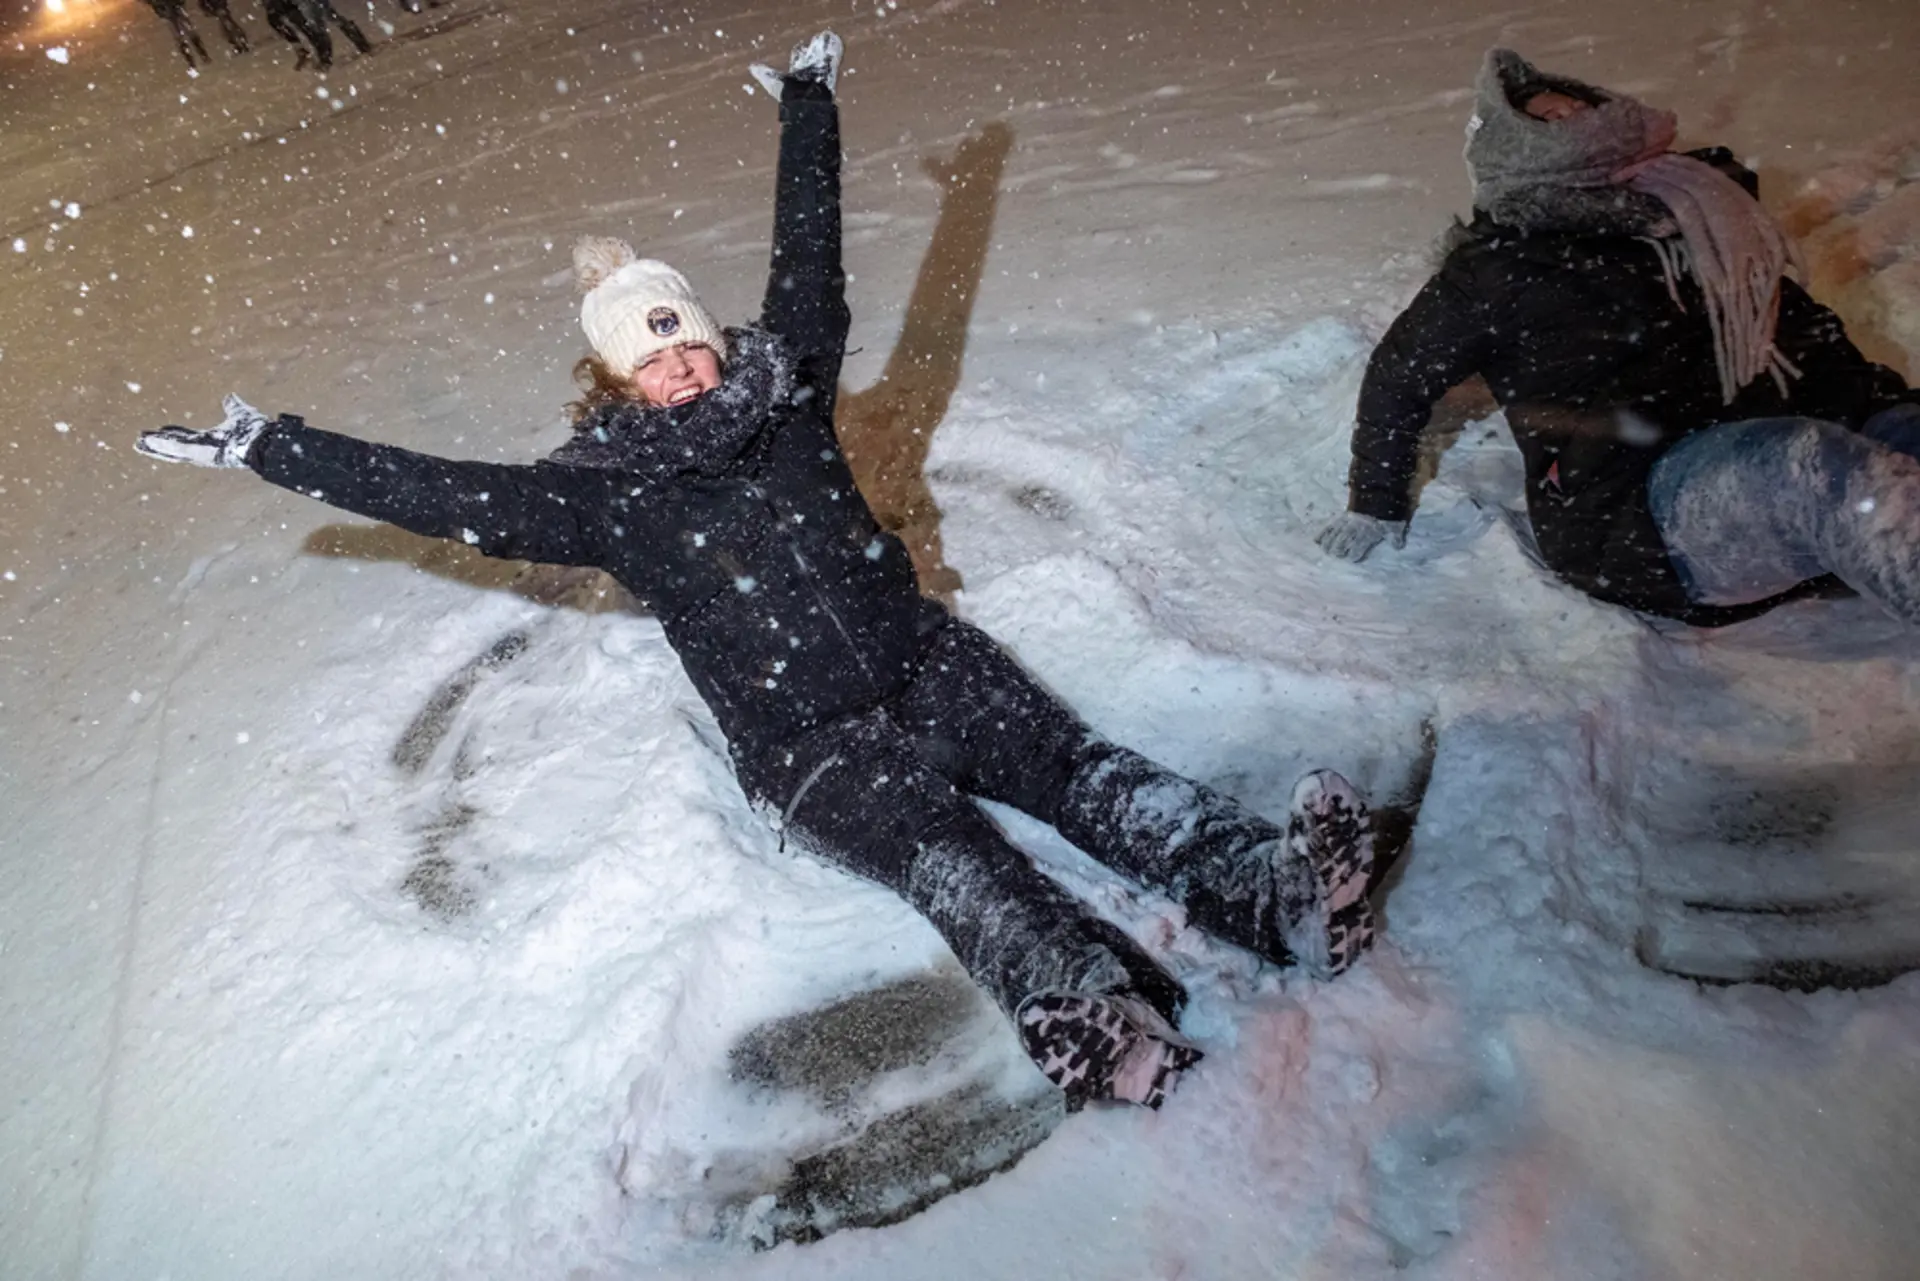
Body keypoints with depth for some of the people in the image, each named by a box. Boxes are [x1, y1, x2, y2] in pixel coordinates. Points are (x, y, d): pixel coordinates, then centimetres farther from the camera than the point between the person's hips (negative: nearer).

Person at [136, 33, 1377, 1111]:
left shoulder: (781, 384, 12)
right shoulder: (608, 493, 3)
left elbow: (810, 260, 19)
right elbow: (450, 495, 4)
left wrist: (809, 103, 27)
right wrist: (265, 447, 7)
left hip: (933, 667, 4)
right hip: (810, 751, -3)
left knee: (1081, 766, -17)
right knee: (949, 856, -28)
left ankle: (1277, 889, -28)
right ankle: (1090, 1001, -47)